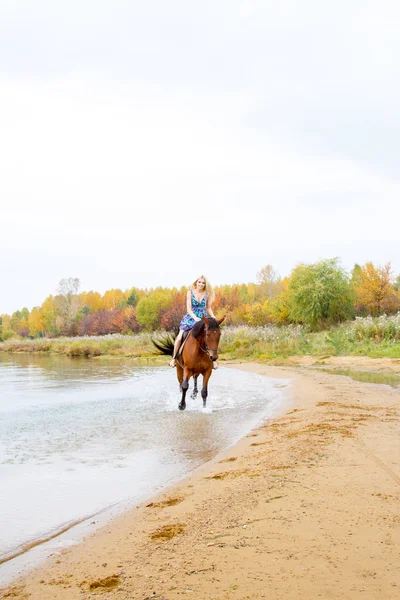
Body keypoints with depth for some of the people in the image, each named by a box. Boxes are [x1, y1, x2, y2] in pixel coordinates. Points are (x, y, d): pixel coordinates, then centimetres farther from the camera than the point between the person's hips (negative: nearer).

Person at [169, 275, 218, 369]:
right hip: (191, 318, -1)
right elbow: (189, 309, -8)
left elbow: (208, 308, 9)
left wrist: (213, 317, -9)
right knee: (180, 337, -12)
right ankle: (174, 358, 6)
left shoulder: (207, 294, 2)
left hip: (203, 318, 1)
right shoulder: (190, 293, -2)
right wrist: (195, 318, -24)